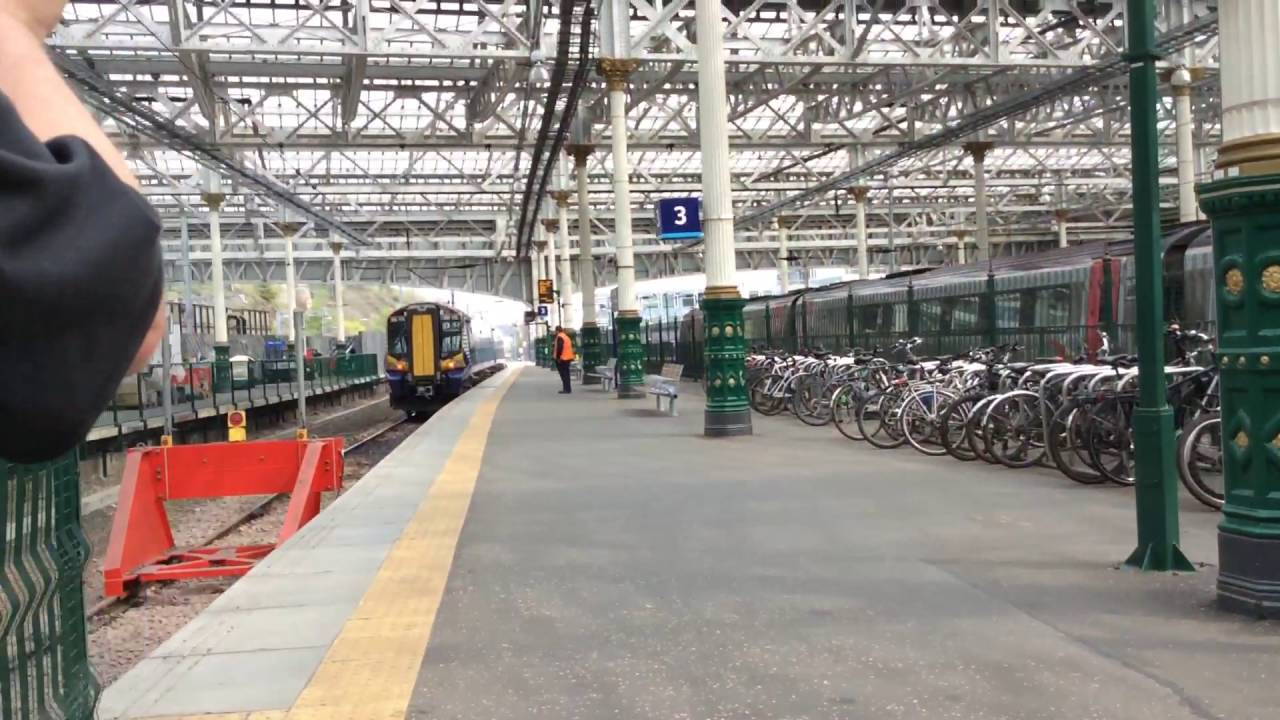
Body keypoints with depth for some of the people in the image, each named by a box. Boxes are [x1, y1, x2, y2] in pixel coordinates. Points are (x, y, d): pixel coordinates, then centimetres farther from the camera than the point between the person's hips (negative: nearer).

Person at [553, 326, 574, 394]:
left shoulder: (559, 337, -13)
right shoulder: (566, 336, 17)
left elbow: (559, 348, -21)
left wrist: (558, 357, -18)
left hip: (563, 358, -10)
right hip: (568, 358, 10)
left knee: (564, 374, -6)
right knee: (566, 374, 15)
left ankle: (567, 389, -8)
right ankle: (567, 389, 19)